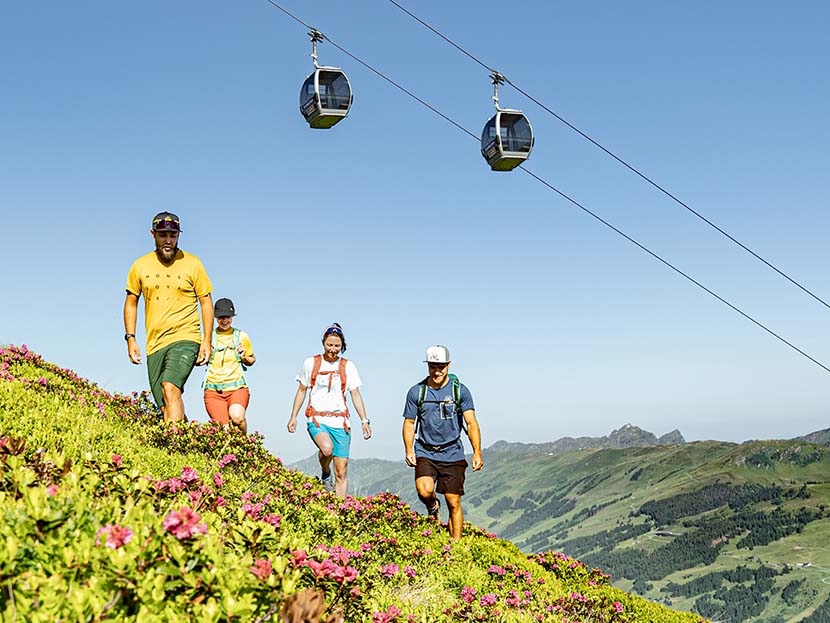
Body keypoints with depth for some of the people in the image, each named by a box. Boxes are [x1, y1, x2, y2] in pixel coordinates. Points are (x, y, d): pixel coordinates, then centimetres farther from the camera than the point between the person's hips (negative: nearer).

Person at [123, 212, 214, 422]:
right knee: (164, 407, 3)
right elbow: (131, 302, 17)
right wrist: (130, 338, 7)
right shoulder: (140, 266, 7)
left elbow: (206, 301, 4)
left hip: (185, 339, -4)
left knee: (170, 387, -27)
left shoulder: (192, 264, 1)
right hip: (154, 344, 4)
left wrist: (207, 341, -3)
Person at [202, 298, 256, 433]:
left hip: (237, 387, 0)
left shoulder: (242, 337, 10)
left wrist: (244, 358, -1)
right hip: (213, 389, 0)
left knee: (237, 417, -29)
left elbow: (252, 360, 22)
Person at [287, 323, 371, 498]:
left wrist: (364, 421, -3)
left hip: (340, 422, 1)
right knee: (327, 448, -33)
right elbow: (301, 391, 13)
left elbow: (356, 395, 6)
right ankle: (325, 473, 0)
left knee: (341, 472, -3)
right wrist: (293, 417, 9)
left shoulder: (348, 366, 7)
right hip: (317, 419, -1)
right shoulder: (310, 363, 6)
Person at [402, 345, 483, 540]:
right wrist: (409, 450, -5)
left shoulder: (460, 391, -1)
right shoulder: (416, 392, 3)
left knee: (454, 504, -1)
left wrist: (477, 452, -16)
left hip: (453, 454, 0)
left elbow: (471, 423, -5)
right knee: (425, 491, -24)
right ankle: (433, 507, 12)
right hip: (425, 453, 0)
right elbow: (409, 423, 9)